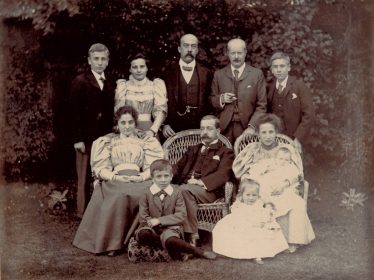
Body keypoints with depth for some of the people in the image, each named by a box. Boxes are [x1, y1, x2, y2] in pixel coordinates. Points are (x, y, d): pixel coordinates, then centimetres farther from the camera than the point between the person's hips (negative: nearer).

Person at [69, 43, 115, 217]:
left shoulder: (111, 83, 12)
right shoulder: (80, 82, -1)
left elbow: (111, 111, 9)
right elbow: (74, 112, -6)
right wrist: (77, 139, -11)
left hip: (106, 136, 4)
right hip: (86, 137, -4)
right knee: (85, 177, 3)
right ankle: (83, 212, 13)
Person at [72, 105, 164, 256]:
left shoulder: (145, 141, 21)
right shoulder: (107, 141, 20)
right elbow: (100, 168, 8)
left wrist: (141, 177, -13)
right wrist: (115, 177, -13)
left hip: (139, 181, 1)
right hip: (115, 181, -1)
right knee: (120, 196, -37)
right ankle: (113, 242, -32)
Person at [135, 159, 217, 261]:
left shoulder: (176, 193, 2)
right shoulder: (147, 194, 4)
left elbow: (181, 215, -7)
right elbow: (143, 217, 1)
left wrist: (160, 220, -15)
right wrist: (153, 222, -17)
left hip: (170, 227, -2)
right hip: (152, 229, 3)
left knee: (168, 240, -40)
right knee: (141, 234, -35)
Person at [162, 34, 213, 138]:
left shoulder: (206, 73, 7)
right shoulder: (169, 71, 6)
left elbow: (209, 103, 6)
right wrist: (165, 124, -6)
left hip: (199, 129, 1)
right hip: (174, 129, 0)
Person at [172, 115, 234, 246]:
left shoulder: (225, 152, 14)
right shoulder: (193, 149, 33)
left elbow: (222, 174, -3)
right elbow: (178, 166, 23)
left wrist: (200, 182, -18)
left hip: (208, 190, -4)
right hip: (184, 185, 4)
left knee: (184, 190, -36)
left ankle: (192, 236, -33)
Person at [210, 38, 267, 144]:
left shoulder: (257, 74, 4)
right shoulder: (219, 74, 10)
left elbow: (261, 106, 1)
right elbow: (212, 101, 14)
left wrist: (252, 126, -12)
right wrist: (221, 99, -7)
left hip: (247, 128, -1)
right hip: (225, 128, 1)